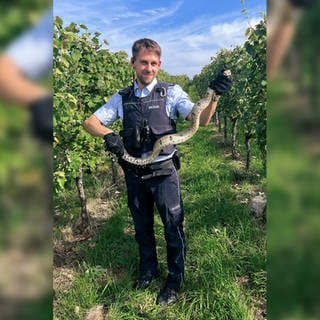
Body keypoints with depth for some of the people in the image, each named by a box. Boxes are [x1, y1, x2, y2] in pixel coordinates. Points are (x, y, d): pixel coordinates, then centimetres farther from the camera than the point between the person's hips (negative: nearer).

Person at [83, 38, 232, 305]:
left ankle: (175, 280, 29)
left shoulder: (171, 92, -5)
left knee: (173, 228, 7)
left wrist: (214, 95, -32)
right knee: (142, 227, 19)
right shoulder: (121, 98, 3)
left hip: (164, 172, -3)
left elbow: (201, 120, -14)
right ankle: (148, 270, 43)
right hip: (134, 174, 4)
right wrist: (108, 134, -20)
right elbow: (90, 122, 1)